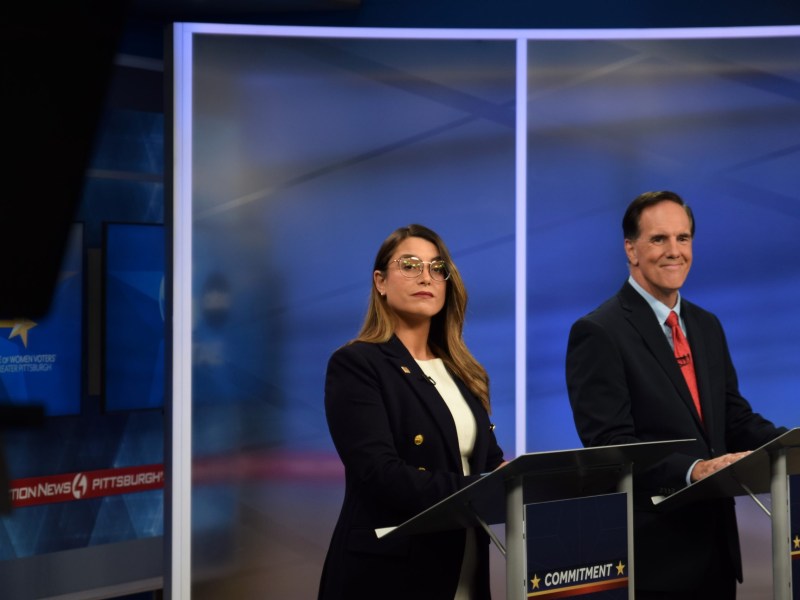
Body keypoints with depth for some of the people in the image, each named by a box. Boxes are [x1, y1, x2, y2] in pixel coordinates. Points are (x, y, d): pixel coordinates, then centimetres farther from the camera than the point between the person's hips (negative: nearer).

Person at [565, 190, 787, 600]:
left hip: (716, 542, 7)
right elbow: (609, 443, -17)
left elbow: (735, 417, 12)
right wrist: (693, 470, -29)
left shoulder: (708, 327, 13)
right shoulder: (598, 333, -10)